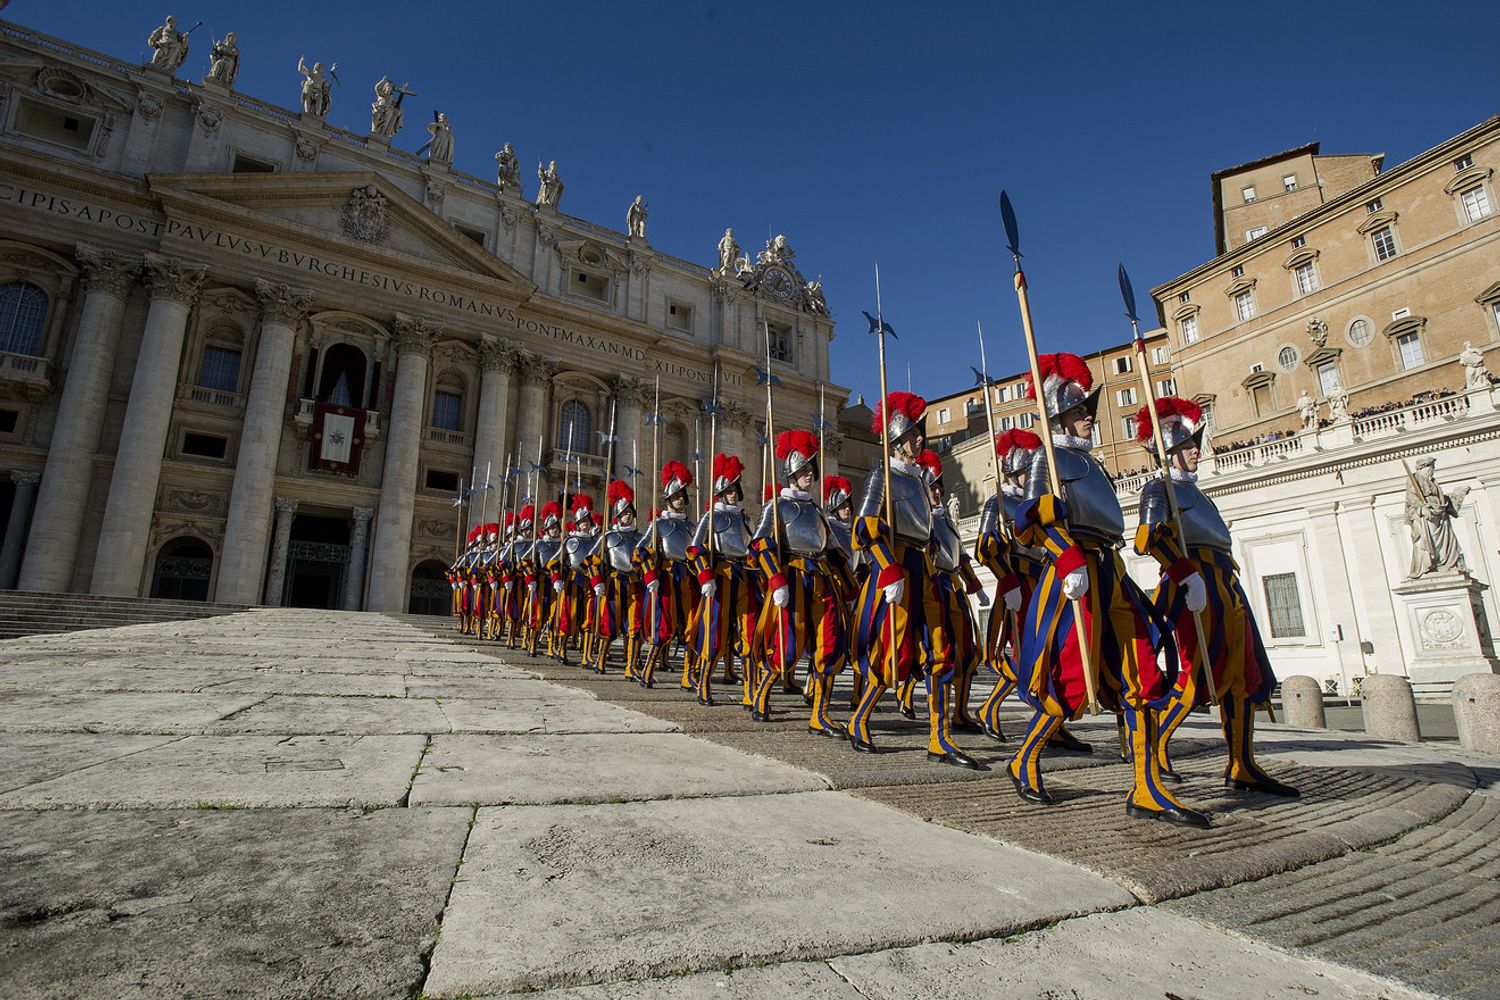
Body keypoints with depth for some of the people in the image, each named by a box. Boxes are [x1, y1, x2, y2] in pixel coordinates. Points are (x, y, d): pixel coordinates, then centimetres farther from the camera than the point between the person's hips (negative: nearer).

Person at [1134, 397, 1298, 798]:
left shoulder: (1192, 491, 26)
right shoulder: (1160, 489, -3)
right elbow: (1150, 537, -20)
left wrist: (1229, 588, 23)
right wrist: (1188, 575, -29)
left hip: (1225, 585, 10)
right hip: (1198, 585, -9)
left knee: (1243, 677, 7)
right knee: (1200, 673, -11)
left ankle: (1242, 768, 12)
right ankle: (1154, 745, 1)